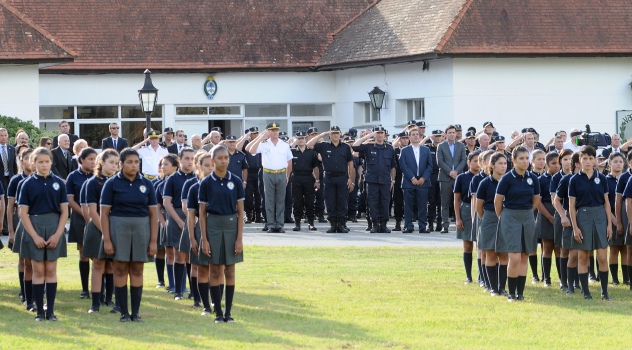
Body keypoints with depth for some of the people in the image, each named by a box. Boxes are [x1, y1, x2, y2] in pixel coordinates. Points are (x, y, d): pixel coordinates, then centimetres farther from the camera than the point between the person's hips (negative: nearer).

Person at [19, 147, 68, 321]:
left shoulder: (58, 183, 3)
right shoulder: (28, 184, -1)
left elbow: (64, 211, 3)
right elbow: (23, 213, -3)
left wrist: (57, 234, -7)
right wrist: (35, 236, -11)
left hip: (54, 228, 1)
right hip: (34, 227, -1)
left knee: (51, 271, 3)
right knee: (38, 271, 0)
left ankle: (50, 311, 6)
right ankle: (39, 311, 4)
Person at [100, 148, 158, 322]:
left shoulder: (146, 184, 6)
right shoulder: (112, 183, -1)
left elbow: (153, 213, 6)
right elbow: (104, 213, -3)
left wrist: (153, 240, 1)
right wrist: (106, 239, -9)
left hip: (141, 228, 2)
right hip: (118, 227, -2)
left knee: (137, 271, 4)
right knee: (120, 271, -1)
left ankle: (136, 312, 9)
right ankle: (124, 312, 4)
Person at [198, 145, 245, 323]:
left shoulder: (235, 181, 1)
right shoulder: (206, 183, -1)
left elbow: (240, 212, 2)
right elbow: (202, 213, 1)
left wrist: (239, 238, -4)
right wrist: (204, 239, -5)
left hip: (231, 226, 1)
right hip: (213, 226, -1)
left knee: (230, 271, 3)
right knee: (215, 271, 2)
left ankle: (228, 312, 7)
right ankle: (218, 312, 7)